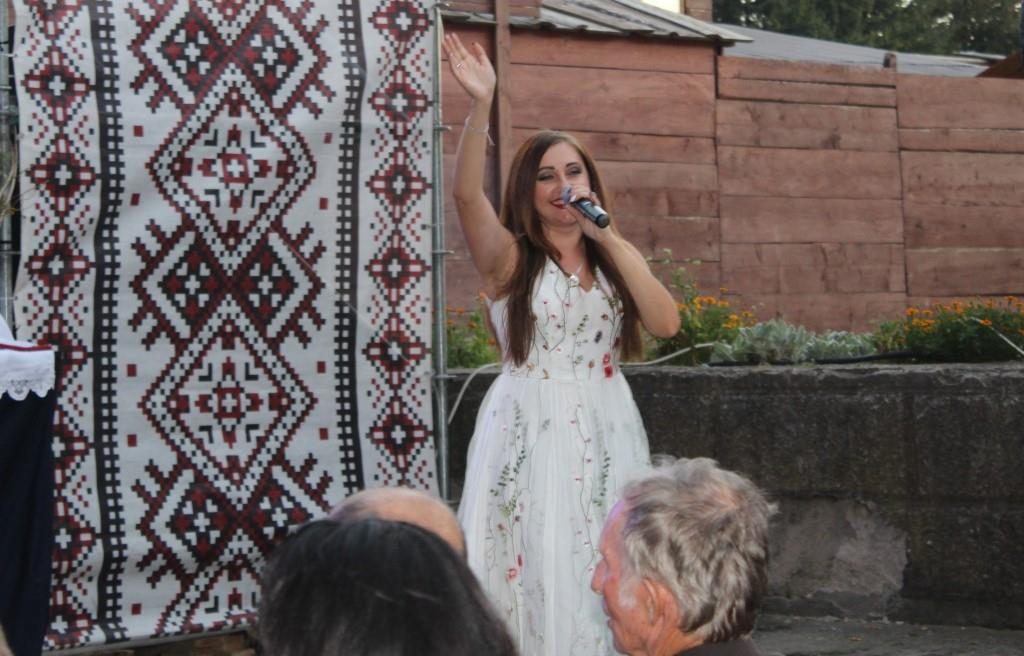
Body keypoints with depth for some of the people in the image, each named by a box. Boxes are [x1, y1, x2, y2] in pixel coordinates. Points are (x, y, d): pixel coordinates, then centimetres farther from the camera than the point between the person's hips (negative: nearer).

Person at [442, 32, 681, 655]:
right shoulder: (510, 257, 0)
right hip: (529, 433, -3)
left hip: (607, 433, 4)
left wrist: (612, 241, -8)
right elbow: (467, 193, -20)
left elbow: (667, 323, -4)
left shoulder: (618, 259, 12)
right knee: (537, 574, -5)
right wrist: (482, 104, -32)